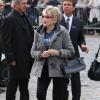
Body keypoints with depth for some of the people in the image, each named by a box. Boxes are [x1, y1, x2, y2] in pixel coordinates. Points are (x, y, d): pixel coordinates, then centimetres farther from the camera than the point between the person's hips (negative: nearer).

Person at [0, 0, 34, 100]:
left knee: (24, 87, 14)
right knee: (13, 85, 3)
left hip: (26, 59, 8)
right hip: (16, 61, -8)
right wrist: (10, 59, -17)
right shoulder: (9, 19, -13)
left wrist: (31, 55, 11)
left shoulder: (24, 17, 12)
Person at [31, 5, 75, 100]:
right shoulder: (38, 32, 4)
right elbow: (33, 52, 6)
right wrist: (41, 54, -15)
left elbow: (71, 51, -5)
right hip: (43, 68, 3)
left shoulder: (62, 32, -6)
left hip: (58, 69, -3)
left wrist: (58, 52, -21)